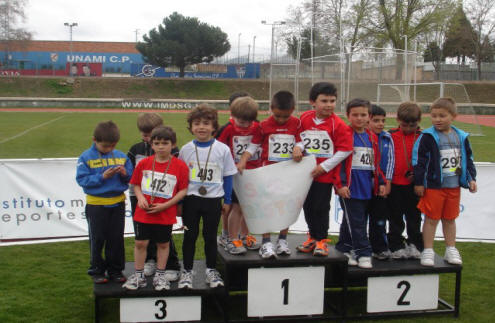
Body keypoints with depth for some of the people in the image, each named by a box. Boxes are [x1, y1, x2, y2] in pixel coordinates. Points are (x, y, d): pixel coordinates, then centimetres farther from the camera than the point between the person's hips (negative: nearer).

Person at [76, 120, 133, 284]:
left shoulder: (121, 156, 2)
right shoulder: (86, 157, -7)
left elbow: (132, 177, 6)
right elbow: (82, 179, -14)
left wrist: (125, 174, -16)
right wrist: (102, 176, -22)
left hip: (118, 203, 3)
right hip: (96, 204, -3)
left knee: (117, 238, 9)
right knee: (97, 239, 8)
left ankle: (116, 269, 22)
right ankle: (97, 270, 21)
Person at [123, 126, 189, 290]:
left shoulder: (180, 166, -8)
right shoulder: (144, 163, 0)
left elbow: (183, 190, -7)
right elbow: (136, 184, 10)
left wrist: (165, 205, -14)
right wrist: (140, 197, -10)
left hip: (166, 214, -1)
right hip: (143, 213, 2)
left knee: (163, 244, 12)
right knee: (140, 243, 5)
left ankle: (160, 275, 27)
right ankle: (139, 275, 21)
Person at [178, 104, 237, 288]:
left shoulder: (222, 149, -3)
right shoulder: (186, 149, 1)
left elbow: (228, 176, 4)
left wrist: (227, 201, 4)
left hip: (213, 199, -1)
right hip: (191, 199, 1)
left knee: (210, 236, 9)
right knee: (190, 235, 7)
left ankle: (211, 270, 24)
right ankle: (187, 271, 19)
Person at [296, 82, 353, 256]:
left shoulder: (338, 124, -13)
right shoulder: (305, 118, 0)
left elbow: (345, 150, -13)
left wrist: (325, 166, -14)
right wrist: (299, 148, -6)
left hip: (325, 174, -4)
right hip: (305, 172, 5)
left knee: (321, 208, 2)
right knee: (308, 207, 14)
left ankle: (322, 240, 18)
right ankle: (313, 237, 31)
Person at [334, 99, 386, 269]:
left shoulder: (372, 138, 13)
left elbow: (376, 162, 19)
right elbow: (338, 160, -10)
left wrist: (381, 182, 13)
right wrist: (340, 184, -15)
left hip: (367, 189, 6)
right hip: (349, 189, -6)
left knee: (355, 221, 15)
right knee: (355, 223, -4)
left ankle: (344, 249, 27)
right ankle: (363, 254, 3)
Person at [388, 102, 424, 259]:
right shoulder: (391, 136, -3)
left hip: (414, 185, 1)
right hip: (395, 184, -1)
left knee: (414, 217, 12)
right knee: (395, 218, 9)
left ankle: (415, 245, 24)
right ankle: (396, 246, 19)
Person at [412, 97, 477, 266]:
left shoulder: (461, 137, 6)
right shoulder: (427, 137, -9)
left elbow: (468, 159, 15)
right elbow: (419, 160, -9)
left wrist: (471, 178, 10)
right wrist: (418, 182, -11)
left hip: (454, 186, 4)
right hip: (433, 186, -4)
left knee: (450, 219, 15)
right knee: (431, 219, 2)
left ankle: (451, 250, 26)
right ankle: (428, 251, 12)